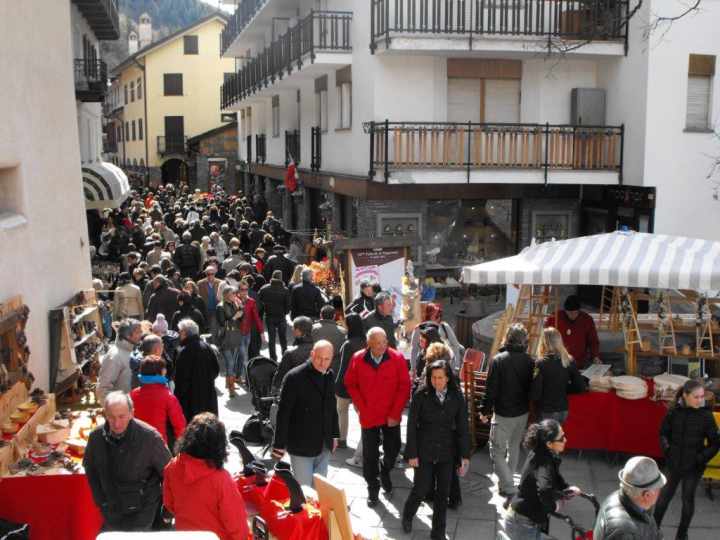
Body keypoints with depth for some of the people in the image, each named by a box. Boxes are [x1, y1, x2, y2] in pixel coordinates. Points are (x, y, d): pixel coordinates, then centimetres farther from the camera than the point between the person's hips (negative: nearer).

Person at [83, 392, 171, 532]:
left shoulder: (149, 436, -20)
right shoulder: (96, 436, -9)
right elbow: (90, 470, 10)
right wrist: (100, 501, 9)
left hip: (142, 511, -4)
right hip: (111, 513, 4)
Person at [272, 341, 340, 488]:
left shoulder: (329, 376, 4)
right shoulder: (294, 377, -16)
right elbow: (283, 413, -14)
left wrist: (334, 434, 17)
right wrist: (279, 445, -13)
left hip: (323, 446, 6)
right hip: (301, 446, -6)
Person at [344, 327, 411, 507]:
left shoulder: (397, 358, -12)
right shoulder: (358, 359, -8)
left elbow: (404, 387, -9)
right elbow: (350, 384, 2)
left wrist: (395, 414, -10)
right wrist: (362, 408, -4)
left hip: (391, 417, 0)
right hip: (368, 416, 0)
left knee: (392, 450, 10)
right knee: (370, 455, 7)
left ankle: (385, 472, 42)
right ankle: (373, 489, 25)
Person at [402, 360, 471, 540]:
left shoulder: (457, 397, -4)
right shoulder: (421, 395, -11)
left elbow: (463, 427, 0)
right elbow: (412, 426, -7)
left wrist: (465, 455, -2)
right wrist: (412, 454, -8)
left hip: (446, 452, 2)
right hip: (424, 450, -2)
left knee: (443, 493, 9)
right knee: (421, 489, 5)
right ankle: (407, 515, 36)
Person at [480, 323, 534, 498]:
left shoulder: (498, 360, -15)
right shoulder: (529, 361, -5)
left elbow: (491, 389, -13)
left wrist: (485, 411, -4)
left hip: (503, 414, -5)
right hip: (522, 412, 5)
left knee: (497, 452, 3)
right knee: (514, 447, 23)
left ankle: (508, 487, -5)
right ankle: (507, 480, 37)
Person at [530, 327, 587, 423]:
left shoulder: (541, 364, -19)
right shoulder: (569, 361, -4)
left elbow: (535, 395, -18)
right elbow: (581, 387, 2)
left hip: (546, 412, -5)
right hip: (563, 410, 5)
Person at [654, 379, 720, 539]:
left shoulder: (706, 415, -15)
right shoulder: (674, 412, -11)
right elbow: (663, 433, 4)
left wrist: (701, 459, -12)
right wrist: (667, 450, -7)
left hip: (693, 466, -1)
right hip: (674, 463, 1)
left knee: (688, 499, 12)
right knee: (665, 495, 12)